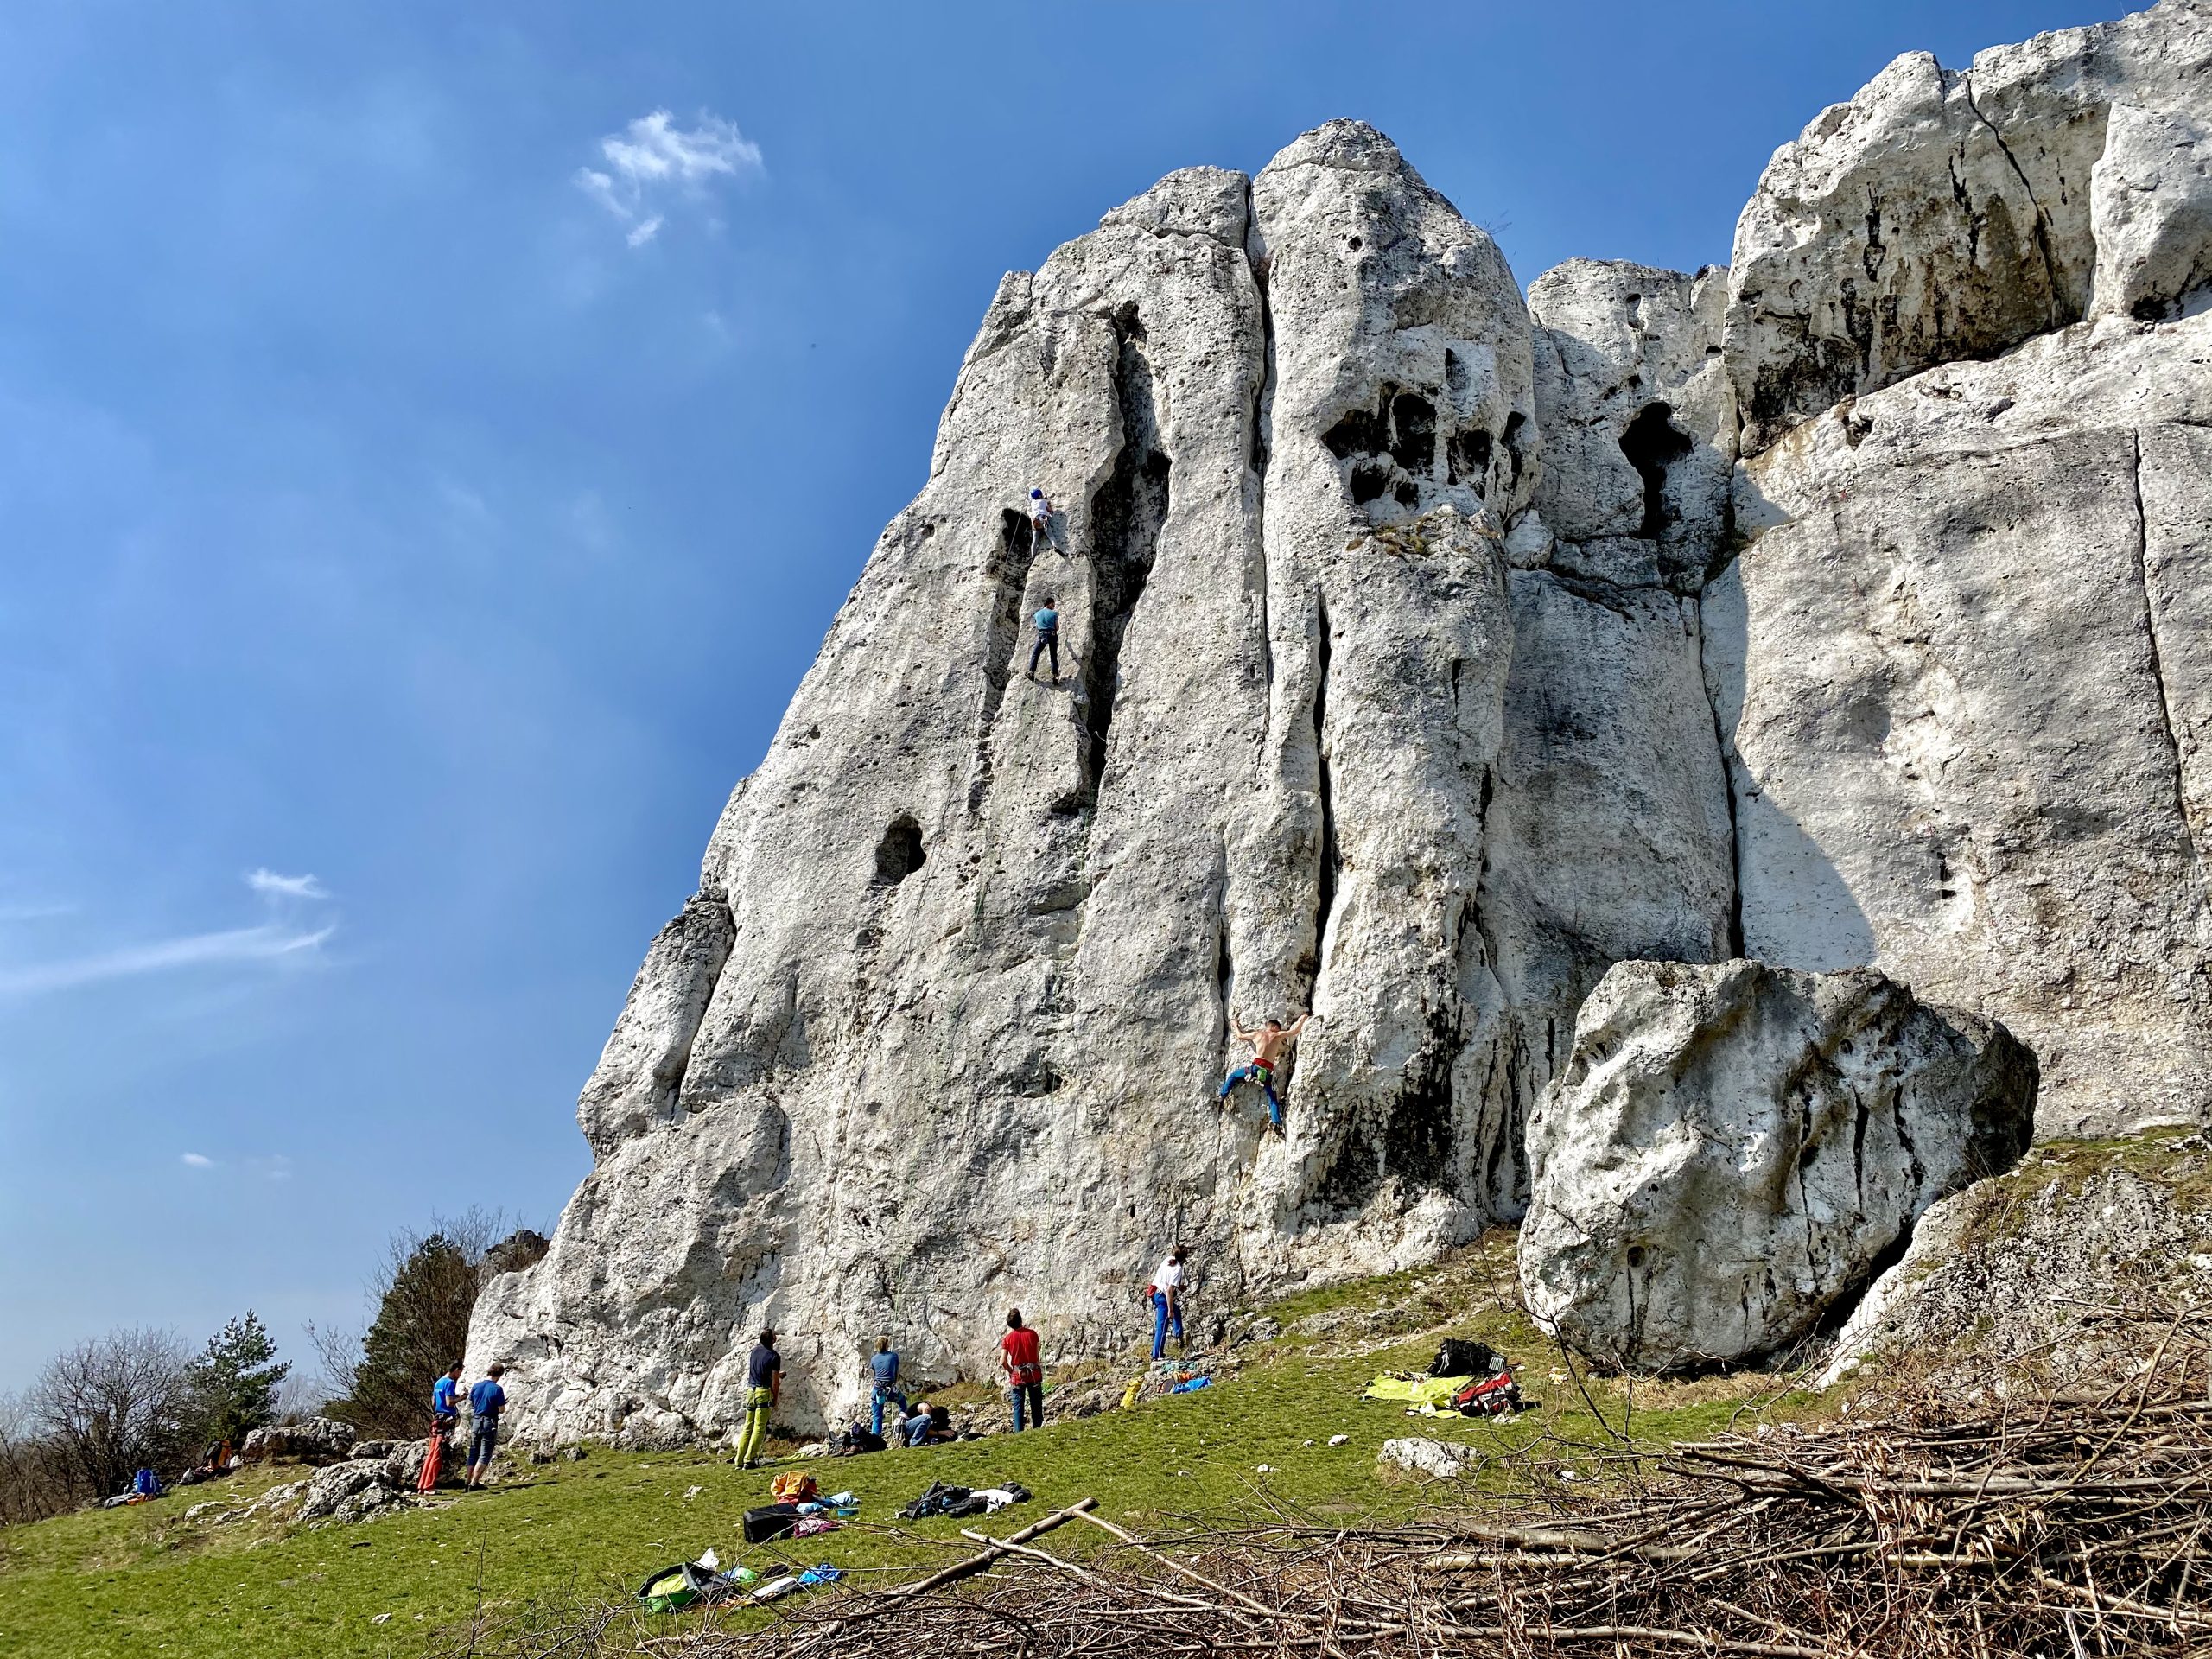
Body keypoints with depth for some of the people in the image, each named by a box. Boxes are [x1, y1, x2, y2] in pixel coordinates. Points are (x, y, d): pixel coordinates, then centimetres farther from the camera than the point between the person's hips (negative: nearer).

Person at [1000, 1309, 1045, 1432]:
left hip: (1017, 1376, -1)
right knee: (1036, 1405, 14)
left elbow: (1003, 1362, -12)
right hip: (1034, 1374, 1)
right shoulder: (1032, 1333, -6)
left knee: (1018, 1407, 7)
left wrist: (1011, 1371, 4)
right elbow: (1037, 1355, -1)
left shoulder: (1007, 1338, -8)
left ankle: (1019, 1433, 4)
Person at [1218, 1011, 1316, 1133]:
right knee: (1272, 1099, 8)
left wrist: (1235, 1025, 43)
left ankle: (1222, 1095, 21)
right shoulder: (1278, 1035, 12)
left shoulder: (1258, 1034, 14)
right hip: (1268, 1072, 0)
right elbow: (1295, 1030, 13)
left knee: (1233, 1076, 25)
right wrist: (1302, 1019, 28)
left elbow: (1240, 1036, 26)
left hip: (1255, 1066, 0)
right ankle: (1276, 1122, -5)